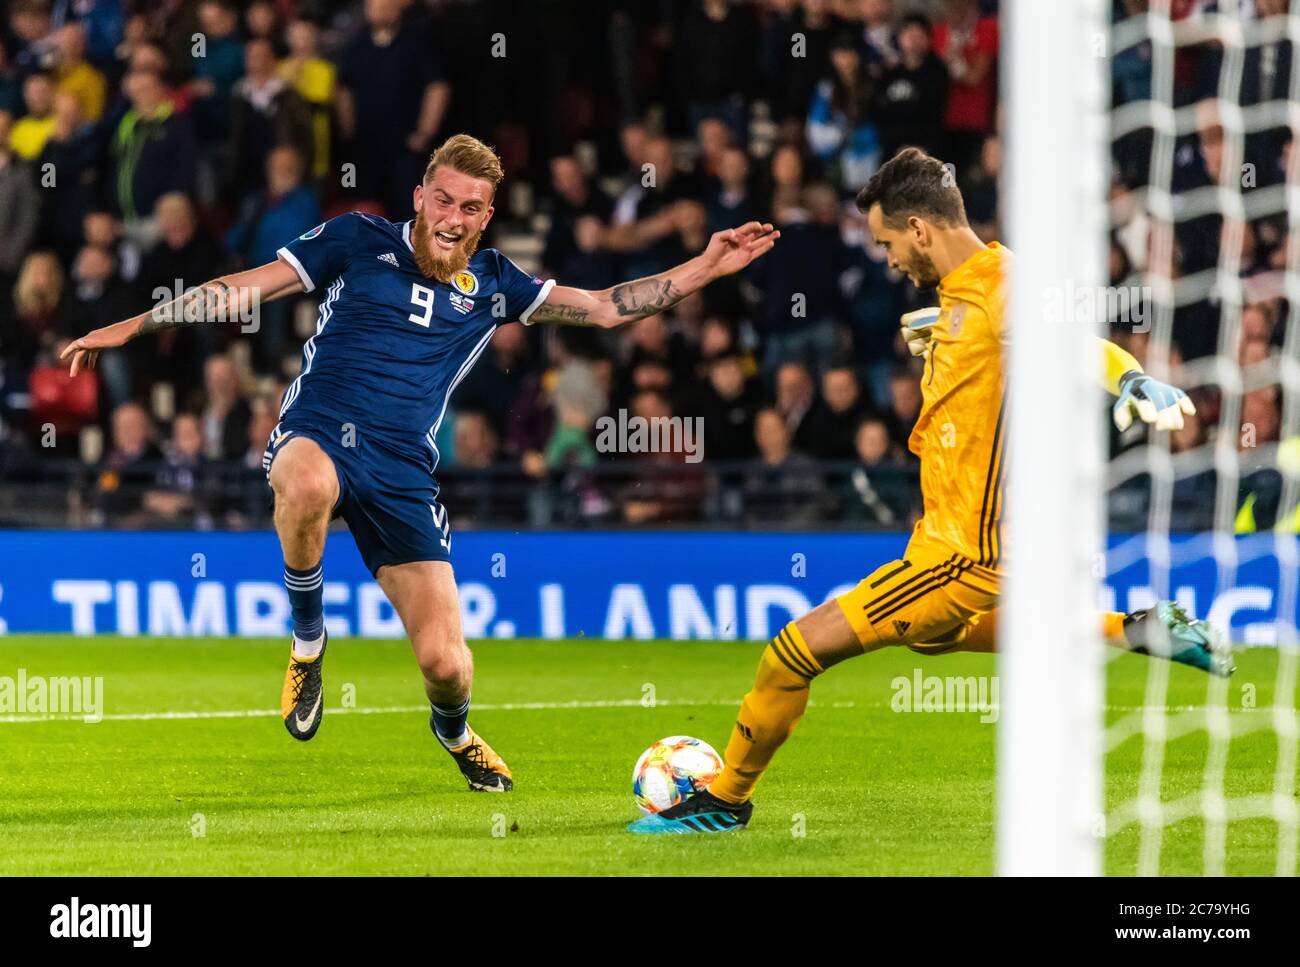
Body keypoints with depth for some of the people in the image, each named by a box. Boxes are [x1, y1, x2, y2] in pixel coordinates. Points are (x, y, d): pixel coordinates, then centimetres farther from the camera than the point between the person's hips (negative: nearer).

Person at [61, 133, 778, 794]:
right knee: (309, 485, -44)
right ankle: (307, 639, -15)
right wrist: (129, 328, 1)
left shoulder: (492, 284, 14)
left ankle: (453, 730, 32)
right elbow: (244, 289, 6)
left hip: (401, 471, 3)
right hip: (317, 433, -2)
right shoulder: (359, 241, 6)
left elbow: (605, 307, 19)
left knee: (445, 662, -9)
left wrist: (708, 266, 11)